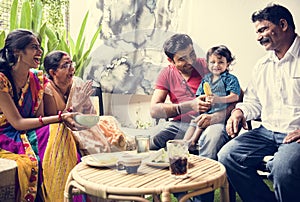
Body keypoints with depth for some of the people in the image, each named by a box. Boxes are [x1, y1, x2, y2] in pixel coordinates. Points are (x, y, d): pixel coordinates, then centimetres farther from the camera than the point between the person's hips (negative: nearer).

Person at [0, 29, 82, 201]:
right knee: (29, 163, -35)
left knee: (60, 131, -23)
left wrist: (65, 117, -20)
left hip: (28, 134, 6)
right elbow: (17, 122, -19)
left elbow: (39, 117, 1)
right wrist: (59, 117, -25)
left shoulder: (37, 78, 4)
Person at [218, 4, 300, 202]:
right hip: (267, 131, 7)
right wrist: (240, 111, 3)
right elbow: (253, 102, 25)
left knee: (283, 168, -35)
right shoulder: (262, 65, 19)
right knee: (227, 156, -13)